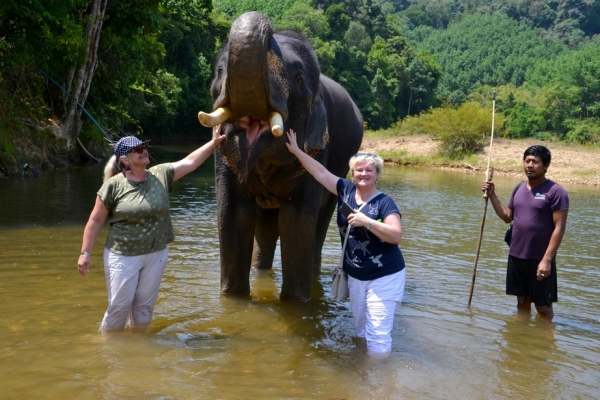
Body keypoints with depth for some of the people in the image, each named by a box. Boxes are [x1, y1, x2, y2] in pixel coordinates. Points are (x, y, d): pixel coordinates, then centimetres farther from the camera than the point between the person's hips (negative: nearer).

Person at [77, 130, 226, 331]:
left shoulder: (161, 175, -1)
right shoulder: (113, 185, -10)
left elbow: (190, 161, 0)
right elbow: (96, 220, -5)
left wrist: (214, 142, -8)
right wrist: (85, 252, -7)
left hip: (156, 254, 4)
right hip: (122, 255, -3)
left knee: (145, 306, 13)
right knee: (119, 306, 2)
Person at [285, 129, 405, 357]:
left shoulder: (384, 202, -14)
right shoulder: (346, 191, 1)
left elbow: (396, 236, -23)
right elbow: (320, 172, 7)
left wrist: (367, 222, -30)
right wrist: (296, 151, 7)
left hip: (384, 277, -6)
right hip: (355, 276, 6)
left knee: (378, 336, -8)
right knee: (361, 331, 18)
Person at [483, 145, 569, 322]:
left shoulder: (555, 191, -12)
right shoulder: (519, 189, 8)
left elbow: (559, 228, -15)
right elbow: (507, 217, 15)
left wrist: (547, 260, -19)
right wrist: (492, 195, 4)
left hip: (539, 260, -6)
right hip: (516, 257, 6)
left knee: (543, 306, 6)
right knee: (522, 300, 17)